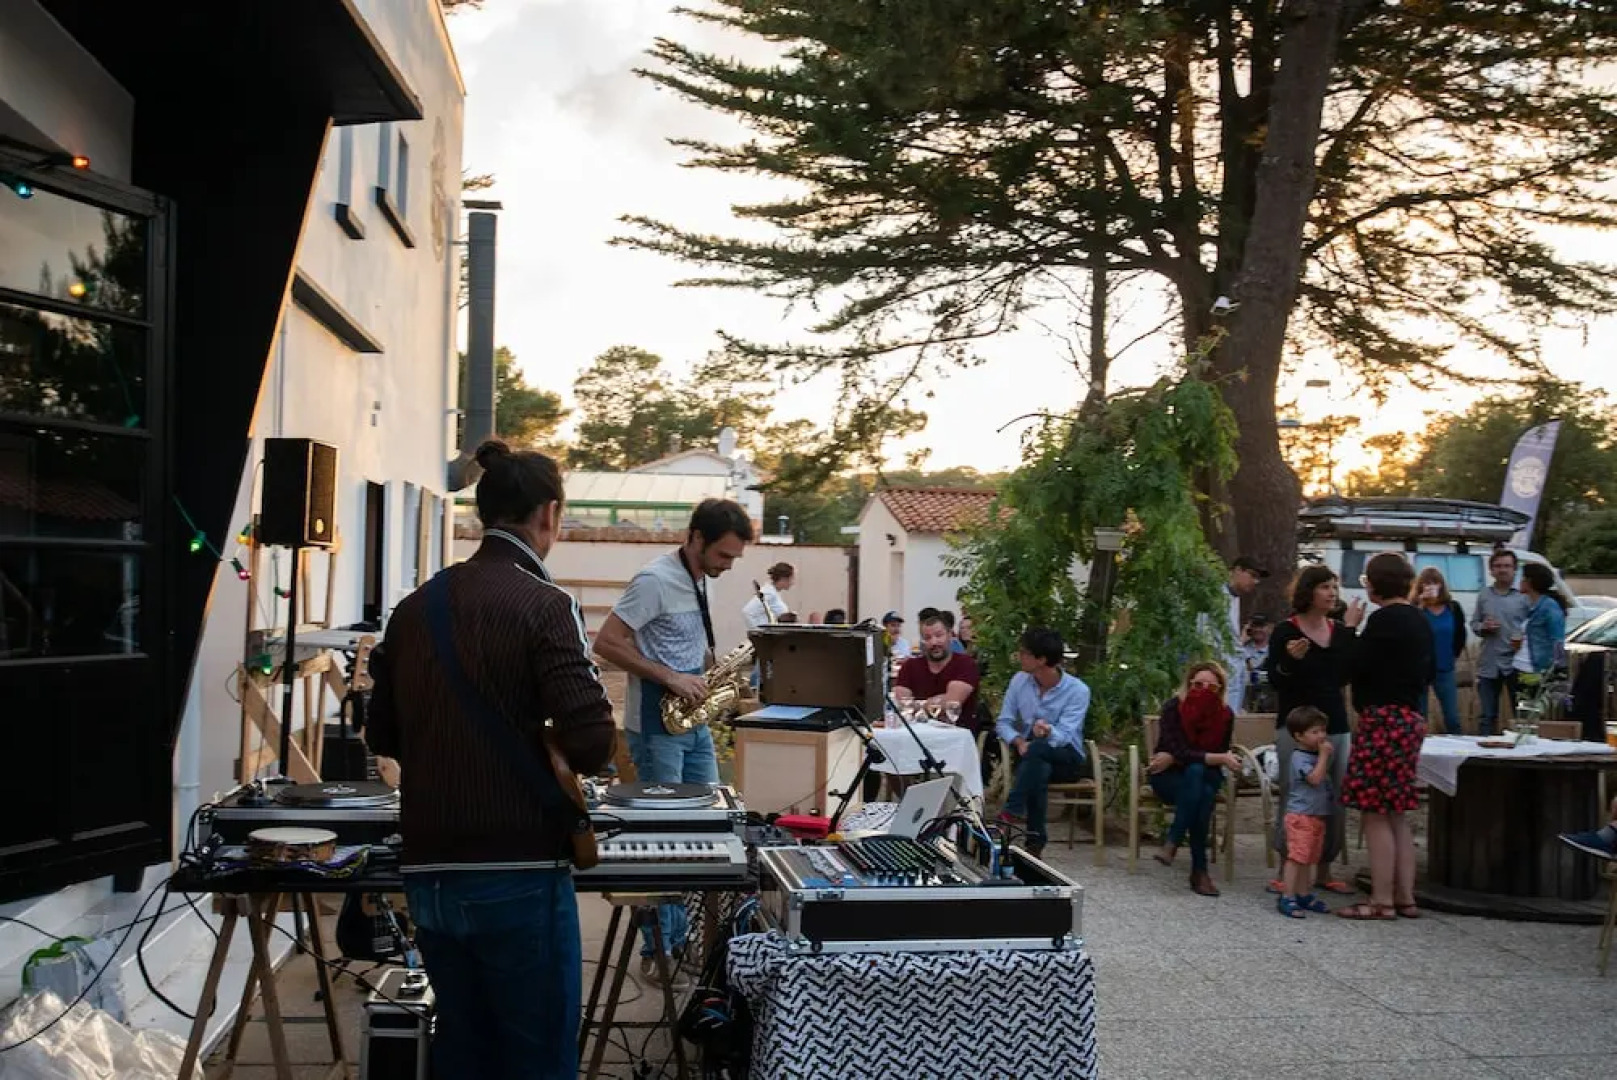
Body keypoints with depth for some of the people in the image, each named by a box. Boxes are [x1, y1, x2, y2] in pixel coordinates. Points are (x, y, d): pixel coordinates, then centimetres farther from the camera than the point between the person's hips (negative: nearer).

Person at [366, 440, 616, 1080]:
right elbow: (591, 742, -18)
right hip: (516, 873, -6)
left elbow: (382, 736, 15)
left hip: (428, 872, 6)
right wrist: (543, 753, 3)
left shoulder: (414, 608, 8)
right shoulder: (544, 605, -10)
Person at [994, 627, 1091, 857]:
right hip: (1032, 756, 2)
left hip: (1066, 758, -2)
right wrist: (1019, 742, -23)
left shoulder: (1077, 690, -14)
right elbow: (1004, 722, -1)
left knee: (1038, 749, -37)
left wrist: (1048, 732, -47)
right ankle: (1036, 838, -32)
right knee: (1038, 769, -36)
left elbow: (1063, 736, -23)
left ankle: (1012, 811, -31)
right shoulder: (1019, 680, -1)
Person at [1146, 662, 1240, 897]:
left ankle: (1172, 844, -31)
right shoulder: (1173, 708, -17)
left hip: (1205, 777, 2)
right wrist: (1220, 758, -35)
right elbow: (1180, 751, -26)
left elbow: (1215, 758, -11)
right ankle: (1200, 869, -32)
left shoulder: (1225, 715, -10)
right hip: (1168, 777, -2)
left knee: (1196, 772, -35)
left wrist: (1173, 759, -18)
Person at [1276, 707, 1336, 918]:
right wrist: (1324, 755, -20)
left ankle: (1303, 894, 22)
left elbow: (1324, 780, 20)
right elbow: (1315, 778, -25)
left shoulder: (1316, 755, 15)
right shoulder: (1300, 758, -14)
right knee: (1297, 856, -13)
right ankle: (1287, 897, -12)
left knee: (1310, 858, 14)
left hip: (1318, 816, 10)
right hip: (1301, 815, -10)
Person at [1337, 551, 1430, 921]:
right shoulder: (1419, 620, 14)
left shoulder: (1385, 620, -15)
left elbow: (1352, 665, -15)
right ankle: (1405, 898, 16)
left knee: (1375, 814, -5)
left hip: (1382, 720, -10)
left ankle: (1382, 901, -4)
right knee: (1397, 815, 13)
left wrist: (1351, 627, -2)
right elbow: (1427, 672, 21)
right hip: (1409, 719, 10)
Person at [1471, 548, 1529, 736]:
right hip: (1488, 664, 2)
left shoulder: (1523, 597, 2)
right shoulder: (1484, 596, 10)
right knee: (1486, 715, 5)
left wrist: (1523, 639, -19)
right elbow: (1474, 624, 13)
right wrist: (1483, 627, -8)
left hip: (1515, 663, -2)